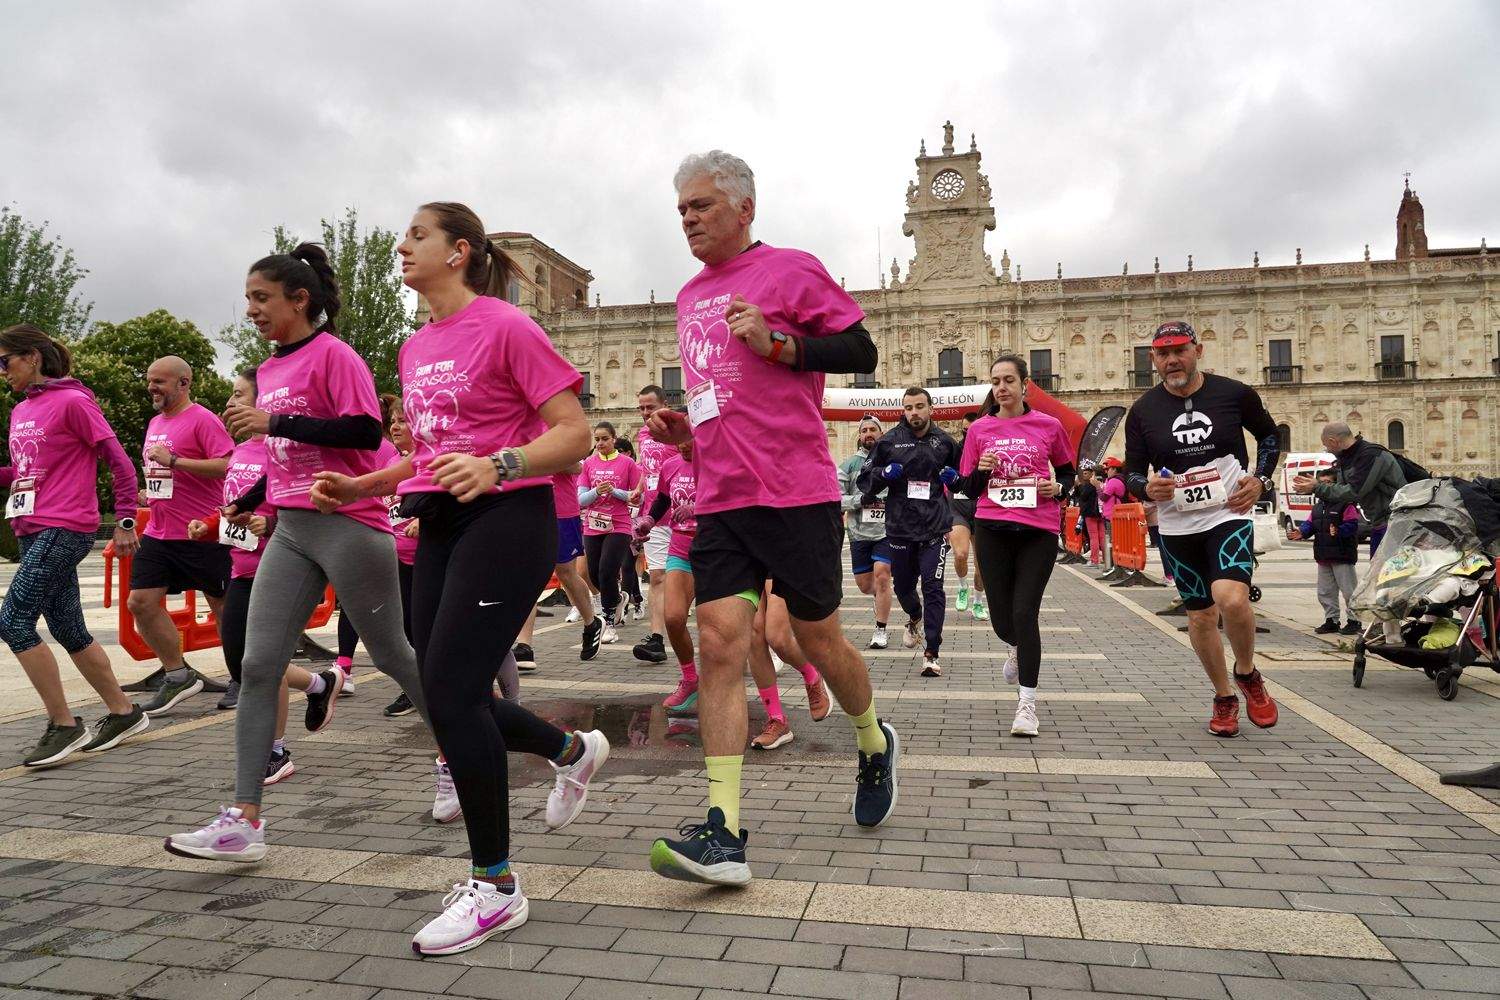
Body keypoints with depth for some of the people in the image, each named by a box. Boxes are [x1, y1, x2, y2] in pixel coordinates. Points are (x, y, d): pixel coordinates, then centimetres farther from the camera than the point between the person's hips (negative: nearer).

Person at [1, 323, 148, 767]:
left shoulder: (72, 402, -7)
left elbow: (119, 462, -9)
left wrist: (125, 522, -11)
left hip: (64, 529, -8)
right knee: (68, 630, 10)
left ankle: (64, 724, -3)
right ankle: (123, 712, 21)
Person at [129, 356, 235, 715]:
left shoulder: (202, 419, -11)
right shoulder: (154, 423, 16)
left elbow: (228, 465, -22)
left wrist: (173, 460, -23)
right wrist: (149, 493, 14)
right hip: (159, 533, 9)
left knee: (224, 605, 2)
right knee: (140, 602, 2)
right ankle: (179, 677, 14)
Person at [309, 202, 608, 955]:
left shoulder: (506, 327, -7)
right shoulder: (415, 349, 17)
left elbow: (574, 434, -13)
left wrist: (499, 463, -29)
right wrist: (357, 488, 10)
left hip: (506, 519, -8)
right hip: (440, 526, 8)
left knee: (449, 690, -14)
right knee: (446, 695, 8)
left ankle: (495, 886, 2)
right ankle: (572, 750, 36)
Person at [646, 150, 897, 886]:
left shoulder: (791, 269, -1)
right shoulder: (689, 297, 20)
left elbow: (861, 352, -5)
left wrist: (778, 342, -17)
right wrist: (683, 427, 11)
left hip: (795, 493, -5)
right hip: (719, 499, 6)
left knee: (817, 637, 6)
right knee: (718, 642, -7)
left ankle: (875, 745, 37)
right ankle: (723, 833, -6)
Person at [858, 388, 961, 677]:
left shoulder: (944, 441, 6)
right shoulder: (889, 441, 2)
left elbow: (964, 477, 21)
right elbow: (865, 480, 6)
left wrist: (954, 477, -2)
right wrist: (884, 474, -14)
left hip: (935, 527, -1)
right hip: (899, 527, 1)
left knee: (932, 587, -9)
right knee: (902, 585, 15)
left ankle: (931, 654, -3)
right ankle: (915, 618, 49)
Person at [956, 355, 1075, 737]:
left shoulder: (1048, 426, 3)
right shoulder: (979, 429, 6)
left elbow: (1068, 472, 17)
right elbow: (967, 488, 9)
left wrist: (1058, 488, -5)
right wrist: (982, 471, -12)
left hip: (1039, 530, -2)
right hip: (992, 530, 2)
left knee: (1025, 613, -9)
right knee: (1003, 619, 7)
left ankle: (1027, 702, 1)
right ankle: (1018, 649, 45)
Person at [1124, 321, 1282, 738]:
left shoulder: (1234, 393, -2)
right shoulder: (1143, 411, -1)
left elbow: (1270, 435, 16)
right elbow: (1132, 474, 4)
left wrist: (1260, 479, 1)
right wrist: (1147, 488, -19)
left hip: (1229, 515, -2)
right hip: (1177, 526, 2)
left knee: (1232, 598, -24)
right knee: (1200, 614, 10)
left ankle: (1247, 674, 6)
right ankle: (1224, 698, 30)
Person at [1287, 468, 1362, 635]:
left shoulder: (1346, 504, -8)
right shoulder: (1317, 507, 16)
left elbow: (1351, 525, -16)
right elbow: (1310, 524, 11)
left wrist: (1338, 531, -34)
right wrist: (1301, 532, -9)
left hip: (1342, 556, -8)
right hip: (1323, 557, 8)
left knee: (1348, 590, -2)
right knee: (1325, 592, 12)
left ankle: (1354, 620, 8)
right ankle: (1331, 620, 21)